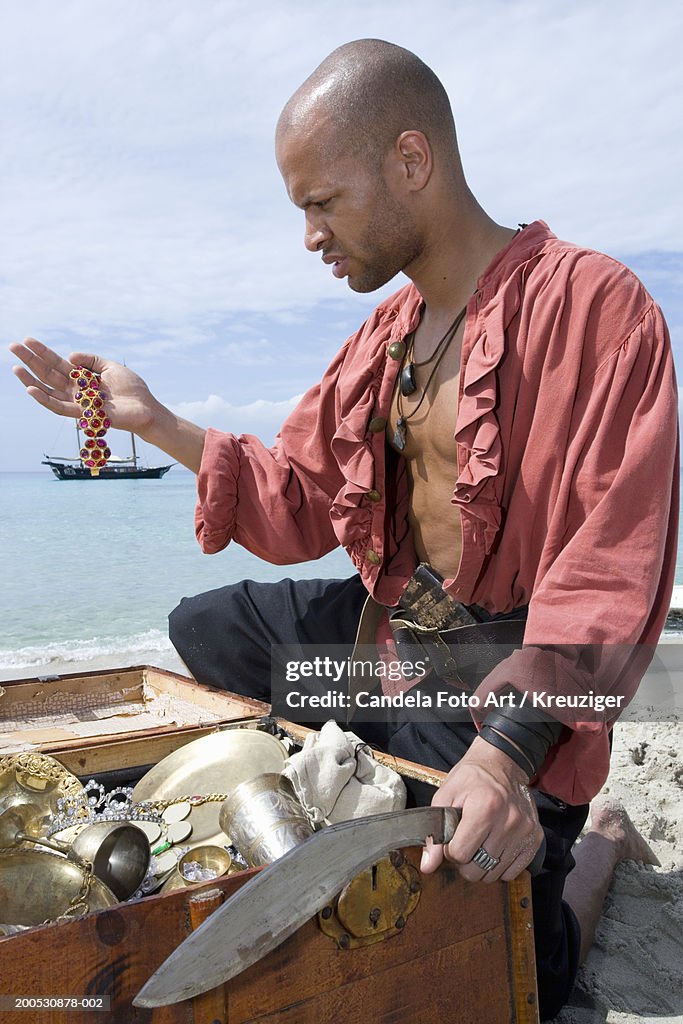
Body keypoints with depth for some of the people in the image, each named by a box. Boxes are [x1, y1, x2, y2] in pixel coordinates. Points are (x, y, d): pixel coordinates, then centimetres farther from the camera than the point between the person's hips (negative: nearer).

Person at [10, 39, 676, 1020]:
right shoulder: (384, 335, 7)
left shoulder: (595, 303, -18)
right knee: (200, 629, 12)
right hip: (382, 626, 7)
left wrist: (506, 747, -37)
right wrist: (152, 421, 5)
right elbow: (300, 507, 10)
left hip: (505, 686, -7)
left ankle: (596, 841, 24)